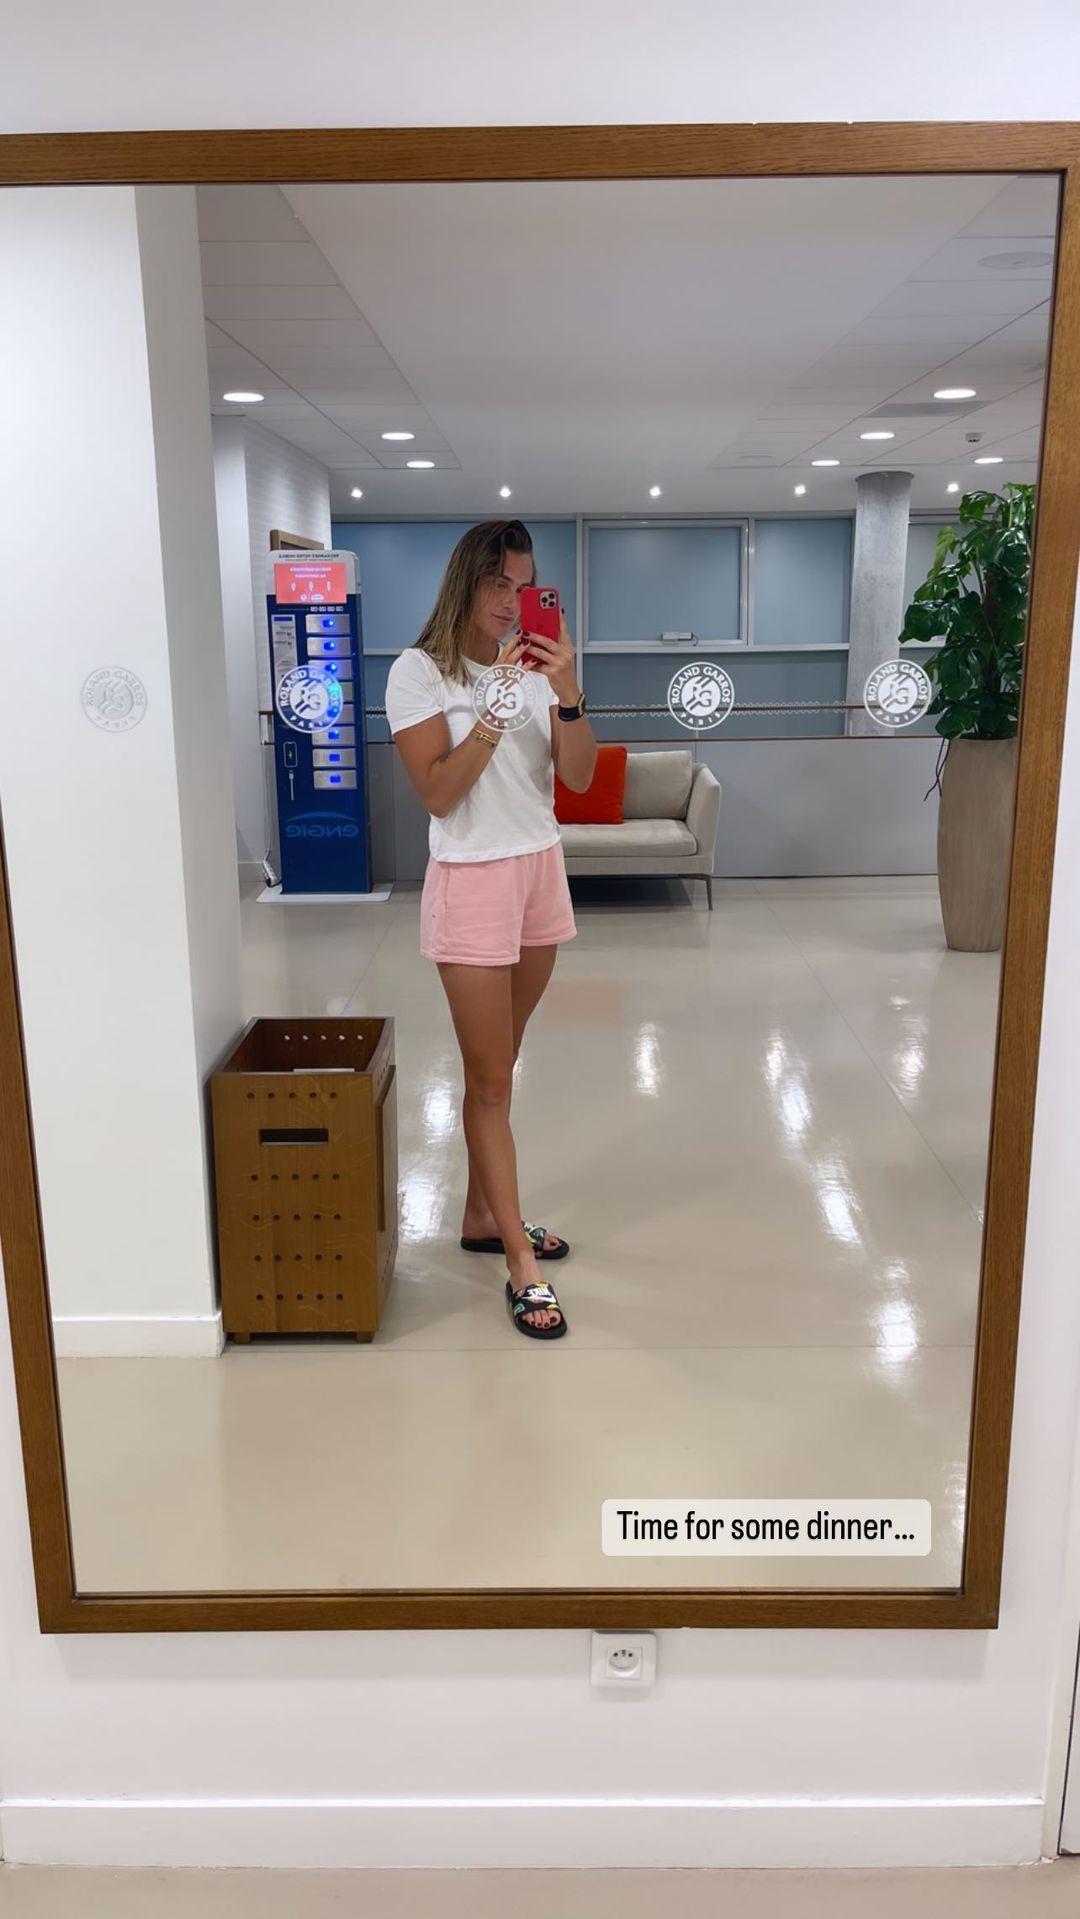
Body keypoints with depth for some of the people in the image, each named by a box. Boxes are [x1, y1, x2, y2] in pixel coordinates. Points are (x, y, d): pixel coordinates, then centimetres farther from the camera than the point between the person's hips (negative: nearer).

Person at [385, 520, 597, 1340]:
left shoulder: (534, 662, 6)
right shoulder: (419, 672, -7)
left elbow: (579, 777, -1)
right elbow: (439, 793, -15)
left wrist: (567, 692, -15)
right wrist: (498, 705, -21)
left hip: (542, 870, 5)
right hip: (472, 879, -5)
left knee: (498, 1067, 14)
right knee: (491, 1079, -1)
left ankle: (483, 1217, 29)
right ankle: (521, 1267, 5)